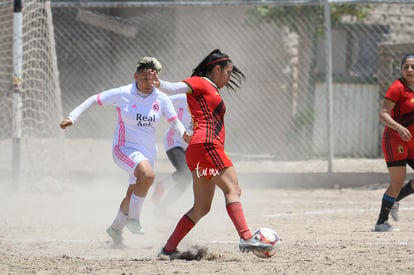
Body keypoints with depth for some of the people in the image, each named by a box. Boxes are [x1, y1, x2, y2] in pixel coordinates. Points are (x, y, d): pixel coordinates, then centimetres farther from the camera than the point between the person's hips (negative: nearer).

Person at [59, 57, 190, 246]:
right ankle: (133, 217, -18)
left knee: (133, 195, 13)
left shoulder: (161, 99, -2)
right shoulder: (123, 94, -12)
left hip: (147, 152, 5)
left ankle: (116, 229, 37)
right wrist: (73, 117, -10)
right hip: (124, 148, -5)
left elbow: (174, 121, 3)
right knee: (147, 174, -32)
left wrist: (184, 134, -18)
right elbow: (94, 100, -5)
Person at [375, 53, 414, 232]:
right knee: (397, 182, -10)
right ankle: (381, 223, -2)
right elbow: (383, 113, -20)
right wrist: (399, 128, -33)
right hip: (394, 140, -8)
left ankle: (394, 200, 21)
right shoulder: (397, 88, -12)